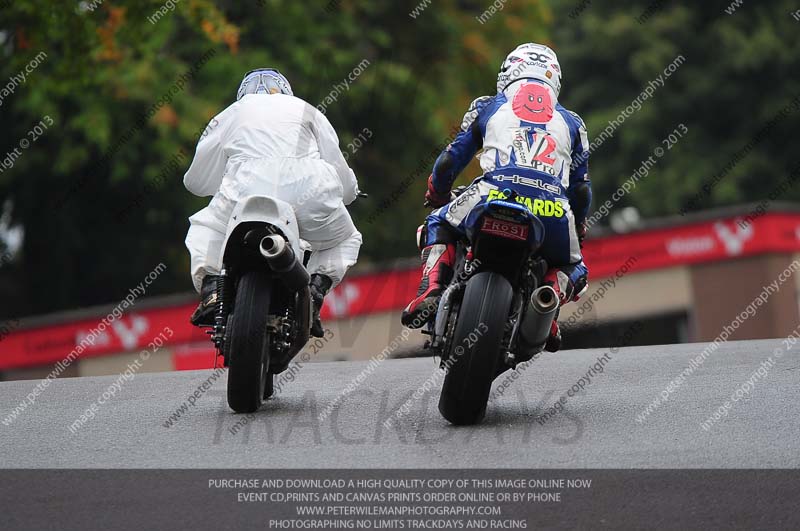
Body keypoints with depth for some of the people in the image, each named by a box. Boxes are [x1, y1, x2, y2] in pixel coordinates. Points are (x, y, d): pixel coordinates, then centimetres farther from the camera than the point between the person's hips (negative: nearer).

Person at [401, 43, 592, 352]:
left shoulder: (487, 107, 25)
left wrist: (435, 196, 46)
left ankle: (431, 290, 2)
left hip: (496, 196, -1)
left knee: (438, 227, 29)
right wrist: (578, 227, 46)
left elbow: (449, 161, 25)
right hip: (554, 210, 1)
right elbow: (581, 188, 27)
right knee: (573, 270, 29)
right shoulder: (572, 122, 29)